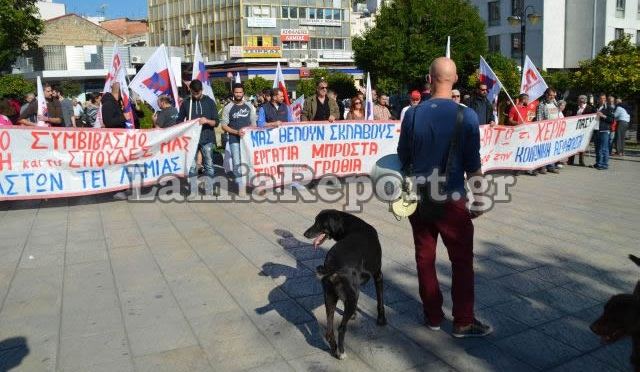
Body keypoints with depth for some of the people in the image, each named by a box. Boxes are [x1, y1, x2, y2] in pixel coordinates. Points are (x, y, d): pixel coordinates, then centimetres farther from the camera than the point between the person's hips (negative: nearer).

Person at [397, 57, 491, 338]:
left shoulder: (413, 114, -2)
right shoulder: (466, 115, -10)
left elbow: (403, 159, 5)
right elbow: (472, 164, -7)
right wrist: (478, 199, 4)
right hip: (452, 199, -3)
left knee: (425, 258, 13)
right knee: (462, 261, 8)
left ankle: (433, 316, 24)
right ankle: (463, 322, 15)